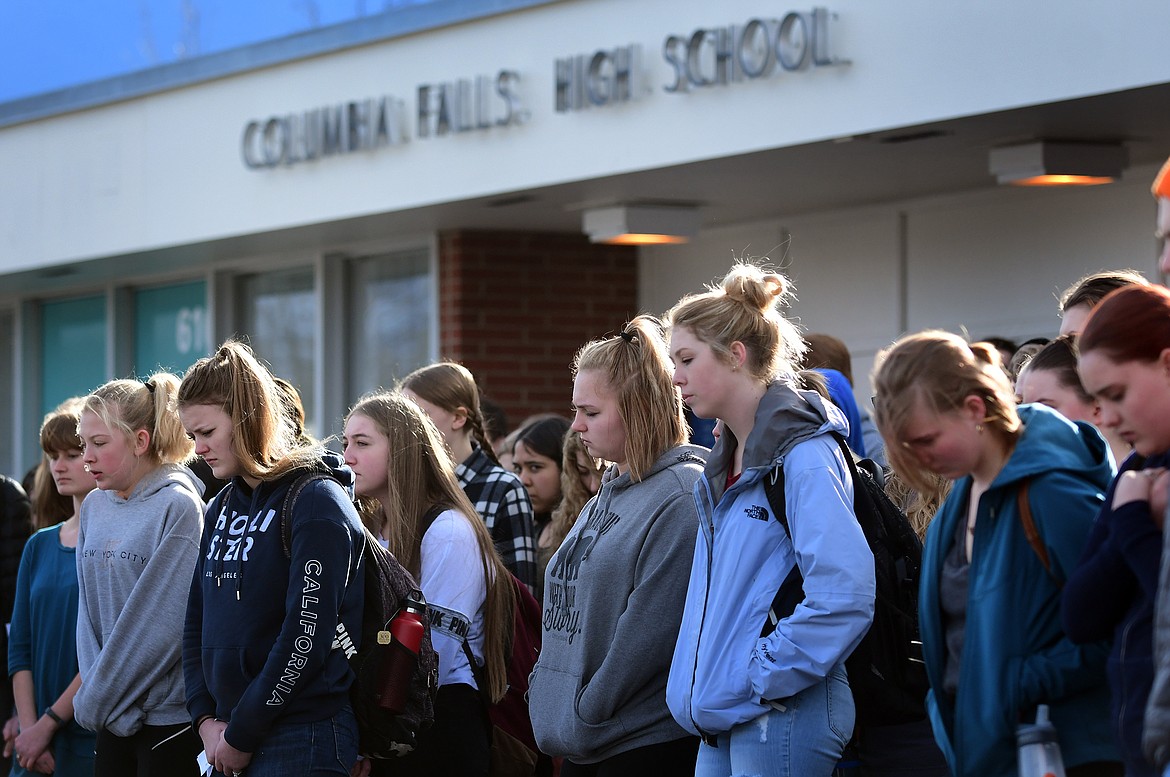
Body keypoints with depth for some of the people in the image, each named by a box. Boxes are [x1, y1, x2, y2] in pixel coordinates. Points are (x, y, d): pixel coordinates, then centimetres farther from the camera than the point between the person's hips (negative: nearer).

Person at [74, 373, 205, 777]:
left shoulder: (179, 507, -11)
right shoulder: (94, 507, 10)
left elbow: (162, 624, -15)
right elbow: (89, 612, 11)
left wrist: (95, 701, -11)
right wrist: (96, 694, -3)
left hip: (170, 715, -6)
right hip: (112, 715, 6)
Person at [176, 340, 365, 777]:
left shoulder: (317, 504, -10)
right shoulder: (223, 508, 14)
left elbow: (305, 640, -17)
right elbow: (196, 625, 16)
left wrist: (241, 735, -14)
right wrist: (206, 720, 1)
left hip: (303, 741, -7)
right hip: (228, 741, 7)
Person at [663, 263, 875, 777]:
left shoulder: (803, 455, -13)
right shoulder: (727, 463, 16)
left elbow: (844, 596, -23)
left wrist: (759, 678, -18)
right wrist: (703, 686, 16)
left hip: (782, 719, -9)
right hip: (724, 724, 9)